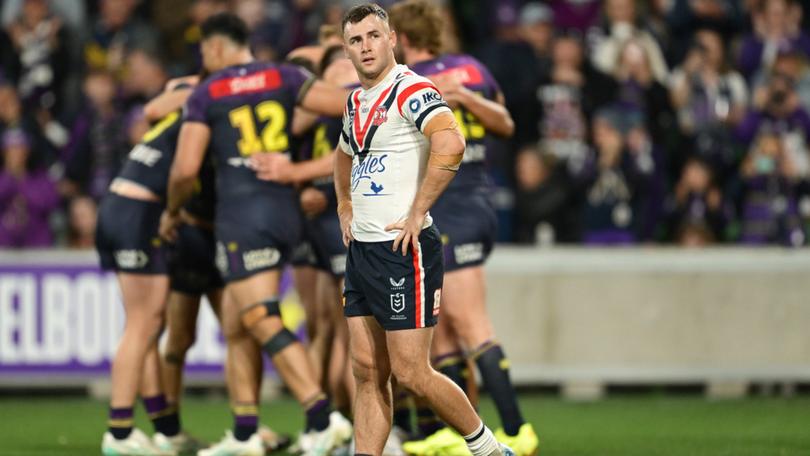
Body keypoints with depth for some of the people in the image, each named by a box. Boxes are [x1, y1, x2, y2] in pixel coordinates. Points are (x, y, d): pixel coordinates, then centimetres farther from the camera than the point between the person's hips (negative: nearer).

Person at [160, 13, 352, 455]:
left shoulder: (205, 95, 0)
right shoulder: (282, 77, 8)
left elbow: (185, 169, -6)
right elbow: (344, 103, -4)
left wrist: (172, 211, 11)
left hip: (240, 215, -6)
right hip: (284, 210, 6)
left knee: (265, 324, -10)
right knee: (236, 326, 16)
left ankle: (323, 418, -23)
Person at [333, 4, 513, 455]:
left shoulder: (410, 90, -12)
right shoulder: (356, 102, 15)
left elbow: (451, 144, -31)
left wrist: (416, 213, -25)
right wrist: (345, 206, 22)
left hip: (404, 250, -8)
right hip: (361, 249, 8)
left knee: (411, 372, -6)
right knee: (368, 373, 5)